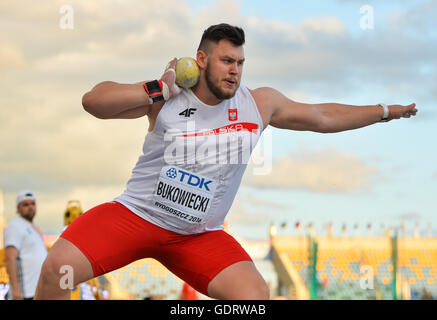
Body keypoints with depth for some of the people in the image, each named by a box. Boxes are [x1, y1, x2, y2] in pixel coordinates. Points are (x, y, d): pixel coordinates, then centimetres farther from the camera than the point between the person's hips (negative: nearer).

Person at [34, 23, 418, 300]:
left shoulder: (260, 103, -1)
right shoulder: (166, 98, -10)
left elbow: (323, 116, 12)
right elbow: (93, 101, -19)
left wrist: (385, 111, 17)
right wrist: (159, 90, -26)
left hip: (198, 235, 3)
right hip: (134, 215, -2)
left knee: (256, 294, -20)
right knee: (58, 265, -21)